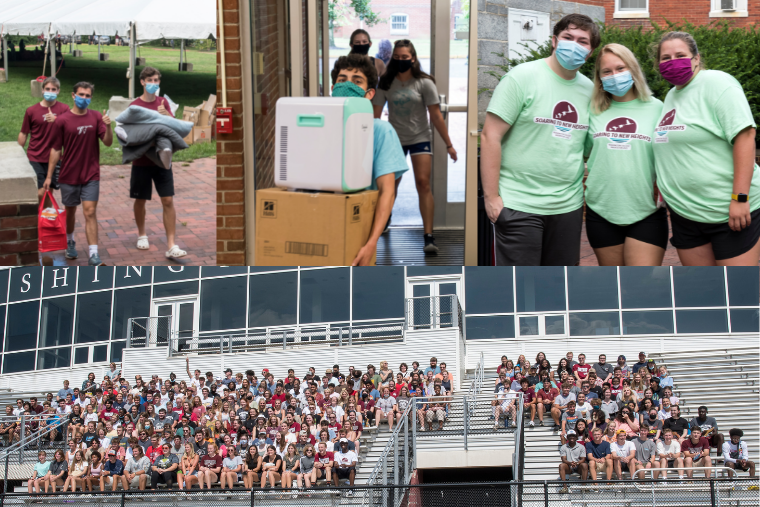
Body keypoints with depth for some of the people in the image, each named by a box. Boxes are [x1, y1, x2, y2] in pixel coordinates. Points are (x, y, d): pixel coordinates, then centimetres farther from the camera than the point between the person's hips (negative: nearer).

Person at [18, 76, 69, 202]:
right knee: (40, 193, -10)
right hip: (35, 159, -1)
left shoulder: (63, 109, 0)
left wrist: (55, 120, -34)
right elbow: (23, 134, 7)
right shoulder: (32, 111, -1)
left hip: (54, 158, 1)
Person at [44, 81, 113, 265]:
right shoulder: (62, 121, -5)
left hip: (91, 175, 0)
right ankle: (70, 242, 39)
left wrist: (108, 126, -25)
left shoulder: (96, 117, -1)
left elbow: (108, 142, -6)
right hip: (69, 175, 0)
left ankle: (93, 254, -10)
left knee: (90, 212, -7)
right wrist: (49, 176, -1)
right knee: (70, 211, 15)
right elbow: (56, 150, -1)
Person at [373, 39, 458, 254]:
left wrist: (448, 144, -8)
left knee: (423, 184, -14)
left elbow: (436, 115, -8)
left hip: (420, 138, -2)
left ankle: (428, 236, -18)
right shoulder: (385, 83, -4)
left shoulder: (424, 83, -9)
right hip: (394, 138, 2)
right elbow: (375, 114, -4)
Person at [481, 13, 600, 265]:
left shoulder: (589, 89, 9)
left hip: (568, 207, 5)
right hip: (519, 205, -5)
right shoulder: (522, 77, -7)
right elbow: (490, 136, -10)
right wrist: (491, 197, -14)